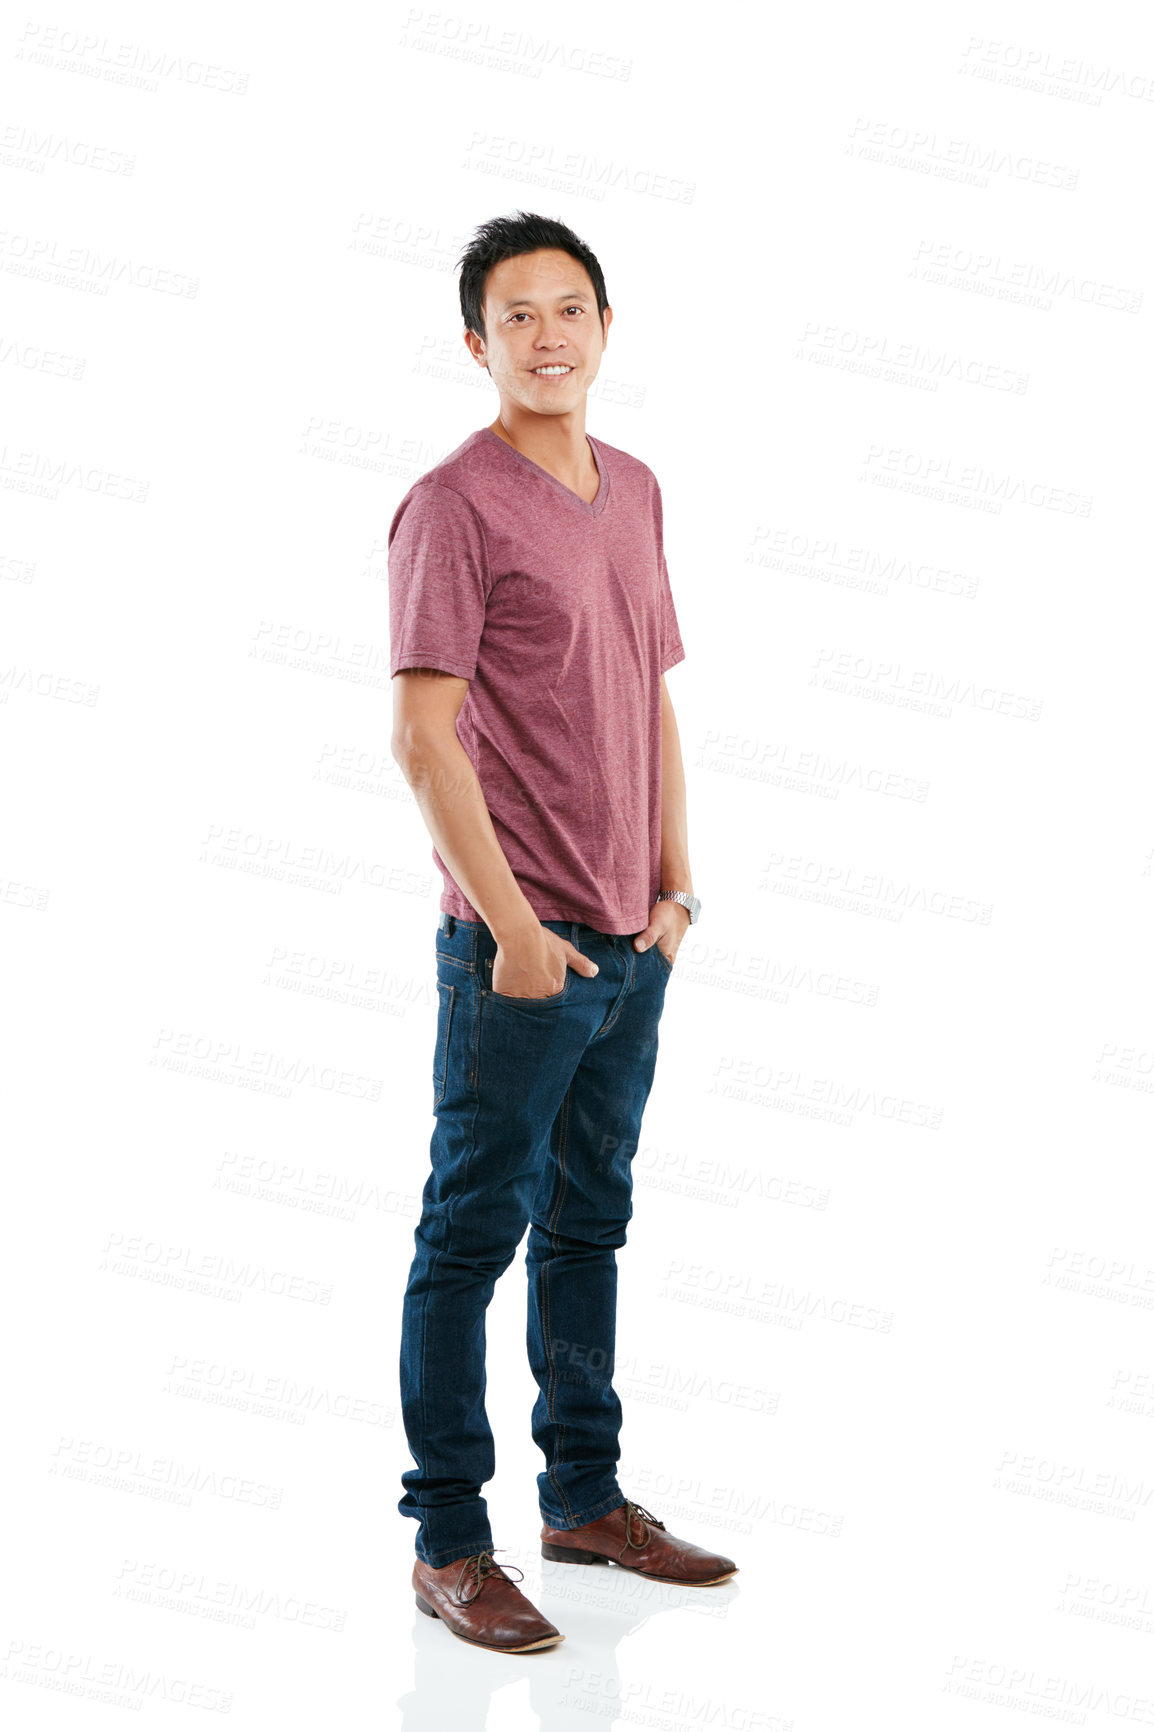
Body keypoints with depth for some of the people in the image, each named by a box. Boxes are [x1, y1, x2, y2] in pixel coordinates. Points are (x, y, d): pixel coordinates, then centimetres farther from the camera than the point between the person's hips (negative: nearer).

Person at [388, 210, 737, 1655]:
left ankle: (586, 1497, 29)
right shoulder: (455, 505, -10)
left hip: (632, 940, 7)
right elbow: (421, 733, -16)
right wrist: (511, 925, -18)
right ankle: (448, 1544, 10)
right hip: (520, 943, -7)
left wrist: (675, 885, 11)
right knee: (473, 1234, 1)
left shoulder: (635, 491, 13)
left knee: (589, 1223, 16)